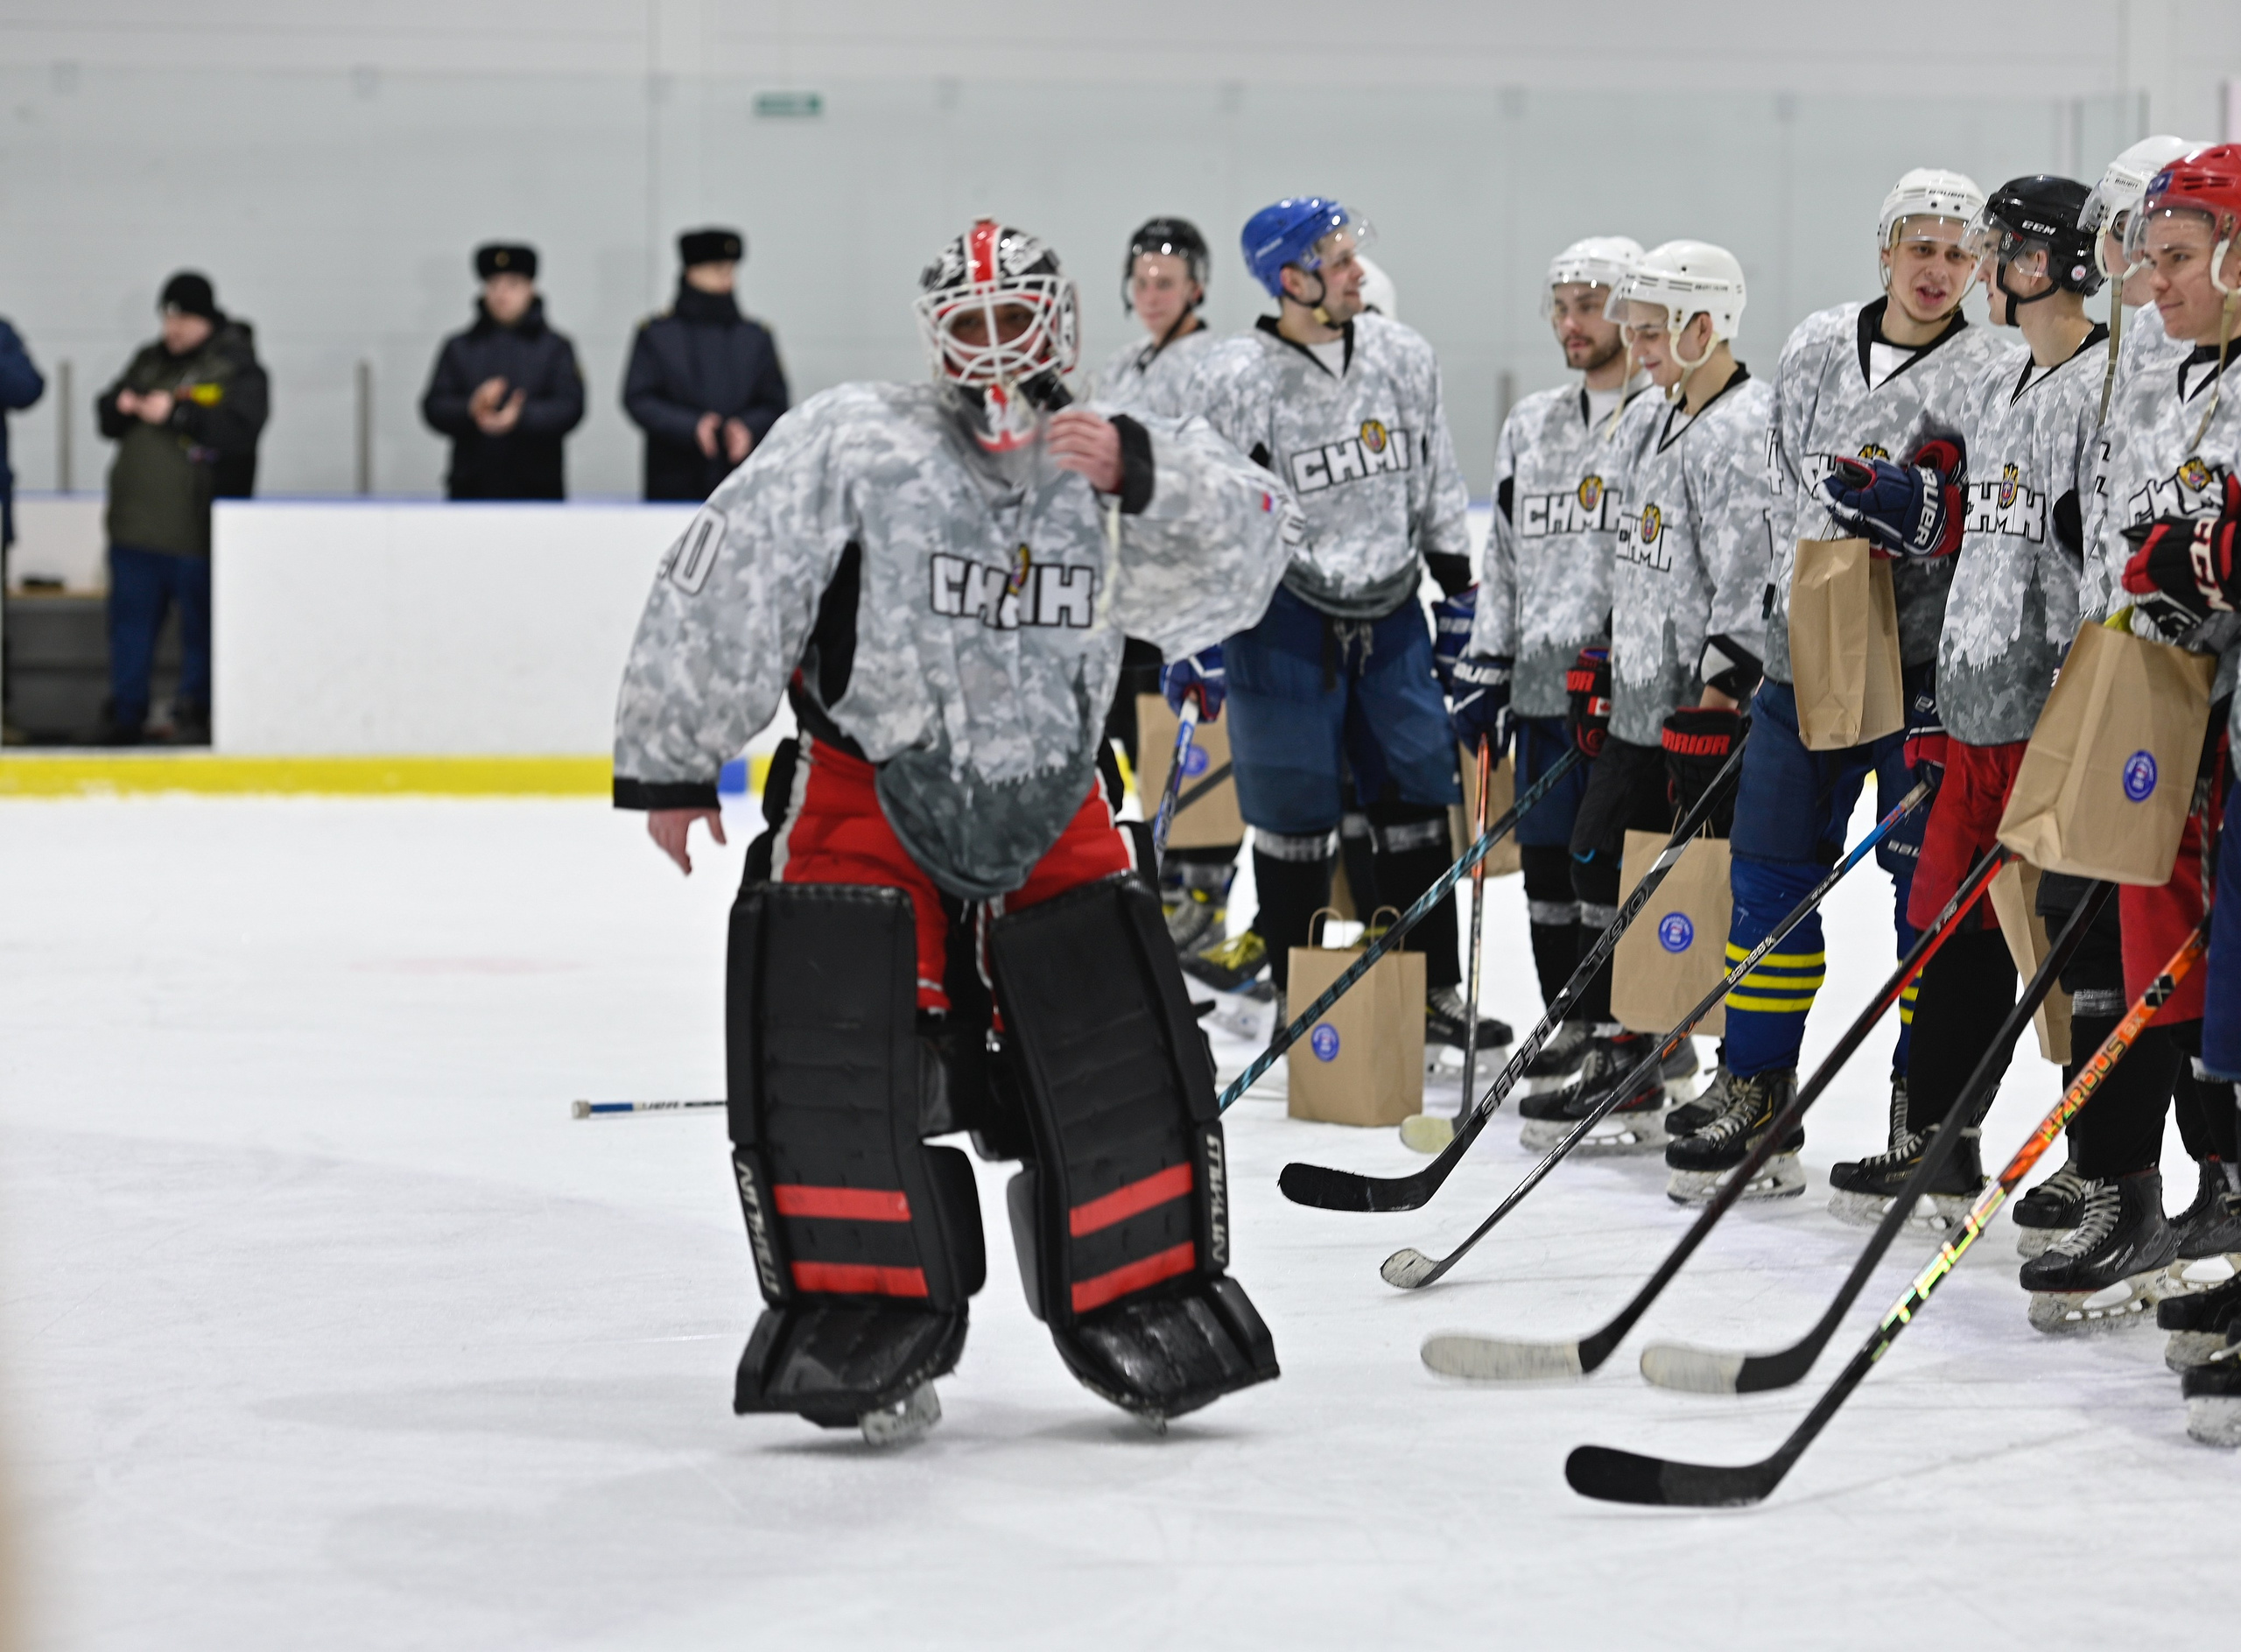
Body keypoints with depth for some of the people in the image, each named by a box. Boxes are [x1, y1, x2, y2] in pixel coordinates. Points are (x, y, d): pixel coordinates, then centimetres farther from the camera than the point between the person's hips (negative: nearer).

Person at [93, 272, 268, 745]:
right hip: (136, 526, 6)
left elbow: (239, 427, -20)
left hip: (198, 529, -6)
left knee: (201, 627, 1)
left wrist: (174, 413, -23)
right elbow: (106, 417, 18)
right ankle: (124, 713, 19)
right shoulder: (149, 361, 15)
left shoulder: (237, 366, -4)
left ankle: (194, 714, 11)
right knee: (130, 621, 11)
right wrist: (120, 407, -5)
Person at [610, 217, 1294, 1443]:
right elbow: (716, 592, -11)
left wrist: (1139, 473, -27)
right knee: (843, 1055, -12)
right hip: (865, 795, -3)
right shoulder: (849, 446, -12)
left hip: (1048, 811, 3)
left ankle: (1151, 1304, 17)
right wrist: (668, 762, -8)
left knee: (1114, 1052, 2)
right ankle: (866, 1331, -2)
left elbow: (1245, 553, -11)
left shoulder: (1104, 465, 0)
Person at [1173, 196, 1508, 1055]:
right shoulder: (1237, 381, -11)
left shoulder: (1402, 357, 4)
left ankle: (1432, 991, 13)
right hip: (1282, 618, -5)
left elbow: (1435, 486, 15)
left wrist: (1460, 593, 15)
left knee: (1415, 798, 5)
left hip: (1387, 611, 5)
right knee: (1295, 812, 0)